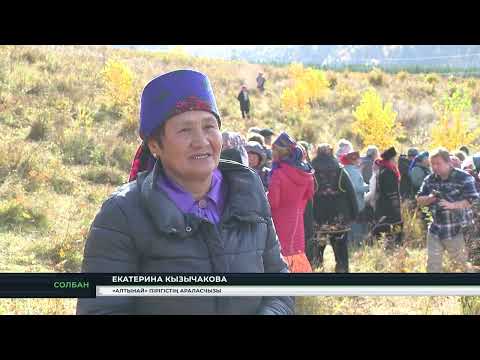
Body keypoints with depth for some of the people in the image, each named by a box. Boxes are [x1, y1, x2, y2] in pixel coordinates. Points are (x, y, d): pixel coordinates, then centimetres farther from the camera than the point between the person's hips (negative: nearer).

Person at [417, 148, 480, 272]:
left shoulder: (464, 178, -11)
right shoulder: (429, 180, 5)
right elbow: (419, 200, 8)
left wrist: (452, 205, -29)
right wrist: (430, 198, -16)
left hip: (458, 231, -5)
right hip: (435, 231, 5)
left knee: (462, 266, 8)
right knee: (432, 265, 9)